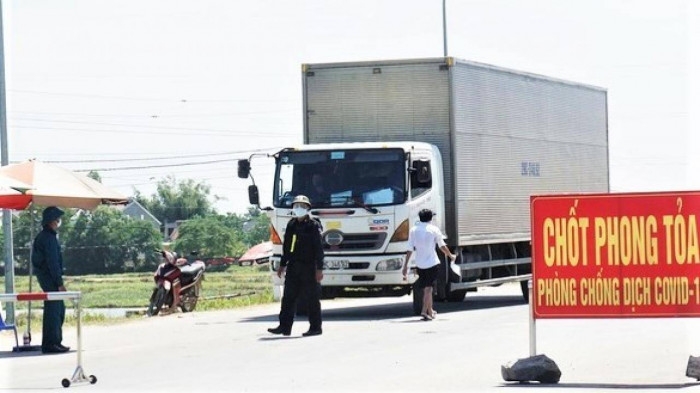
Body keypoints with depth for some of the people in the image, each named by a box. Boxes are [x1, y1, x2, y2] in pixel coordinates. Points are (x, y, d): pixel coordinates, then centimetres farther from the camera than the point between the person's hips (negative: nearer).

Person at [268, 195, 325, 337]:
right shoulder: (291, 225, 13)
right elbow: (286, 246, 20)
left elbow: (319, 249, -9)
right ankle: (285, 326, 2)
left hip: (309, 267, -6)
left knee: (312, 298, -1)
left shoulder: (313, 225, -6)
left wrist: (319, 269, -14)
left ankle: (315, 327, 5)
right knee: (288, 297, 2)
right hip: (293, 267, 6)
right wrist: (282, 265, 17)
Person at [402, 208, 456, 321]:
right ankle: (424, 311, -19)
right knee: (428, 288, -7)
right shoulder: (434, 229, -6)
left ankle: (430, 311, 28)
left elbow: (410, 249, 1)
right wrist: (451, 256, 20)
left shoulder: (413, 230, 2)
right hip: (432, 262, -4)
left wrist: (405, 265, 4)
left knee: (427, 288, 17)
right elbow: (442, 246, 3)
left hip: (419, 264, 4)